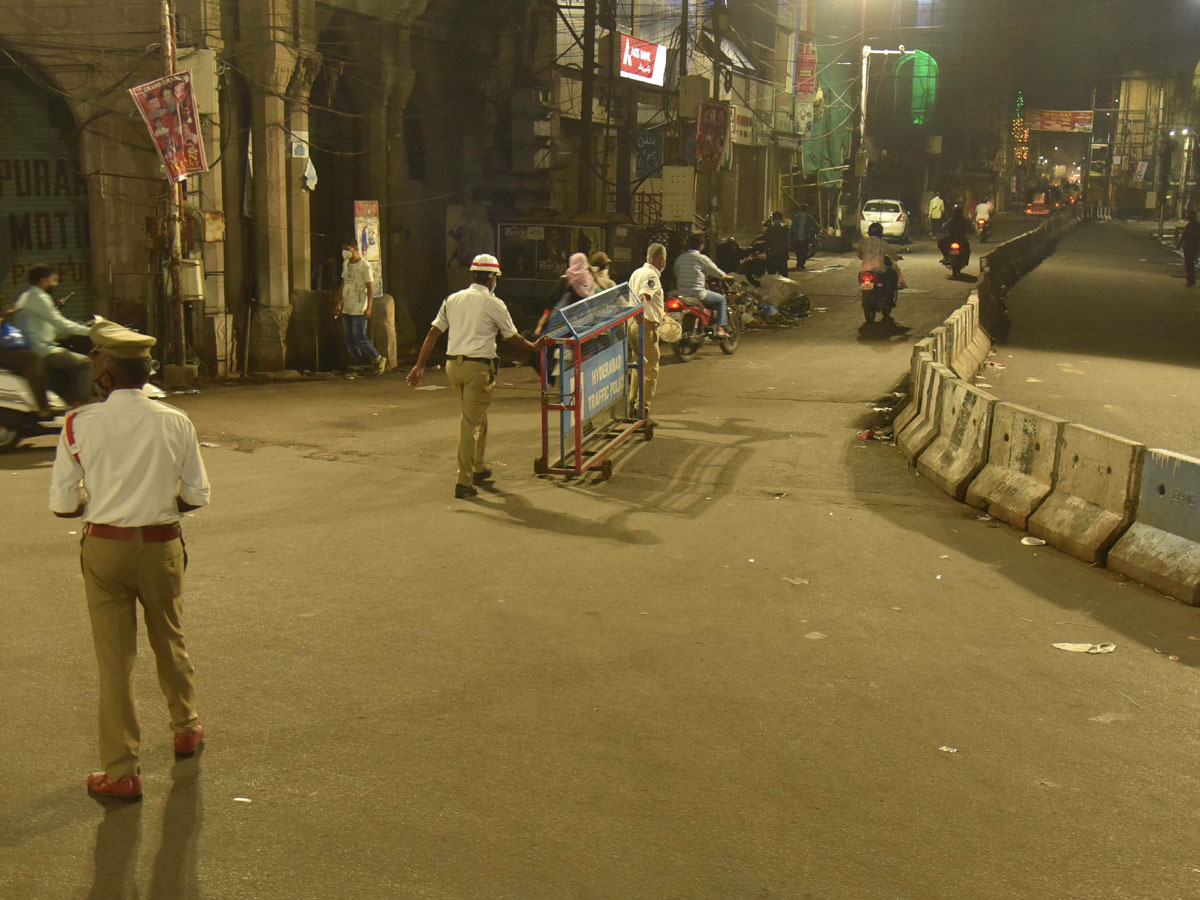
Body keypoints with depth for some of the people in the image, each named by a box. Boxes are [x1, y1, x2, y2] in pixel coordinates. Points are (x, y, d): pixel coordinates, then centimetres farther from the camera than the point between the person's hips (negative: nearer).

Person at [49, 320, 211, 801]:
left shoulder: (80, 425, -11)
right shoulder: (176, 423, -7)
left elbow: (63, 504, -8)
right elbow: (197, 496, -2)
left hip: (104, 549, -1)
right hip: (162, 546, 2)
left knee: (115, 659, 6)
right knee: (170, 642, 23)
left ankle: (121, 771, 12)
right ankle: (187, 726, 42)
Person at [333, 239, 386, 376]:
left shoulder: (364, 265, -10)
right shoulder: (345, 264, 12)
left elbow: (370, 287, -10)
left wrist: (368, 308, -15)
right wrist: (339, 303, 12)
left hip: (359, 309, -7)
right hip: (346, 308, 7)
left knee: (360, 338, -8)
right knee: (349, 339, 6)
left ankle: (378, 360, 8)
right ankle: (357, 365, 13)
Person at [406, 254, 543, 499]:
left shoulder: (452, 299, 11)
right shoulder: (493, 304, -3)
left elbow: (434, 332, 8)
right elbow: (512, 337, 6)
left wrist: (420, 365, 7)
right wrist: (534, 347, 25)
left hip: (453, 365, 6)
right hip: (478, 367, -6)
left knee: (477, 417, 22)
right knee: (471, 422, -4)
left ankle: (478, 469, 32)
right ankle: (464, 482, -5)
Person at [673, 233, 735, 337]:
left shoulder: (680, 258, 7)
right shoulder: (701, 258, -8)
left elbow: (676, 274, 20)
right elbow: (716, 272, 0)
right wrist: (728, 277, 20)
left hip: (681, 293, 6)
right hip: (697, 293, -6)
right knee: (721, 299, 13)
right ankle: (720, 328, 4)